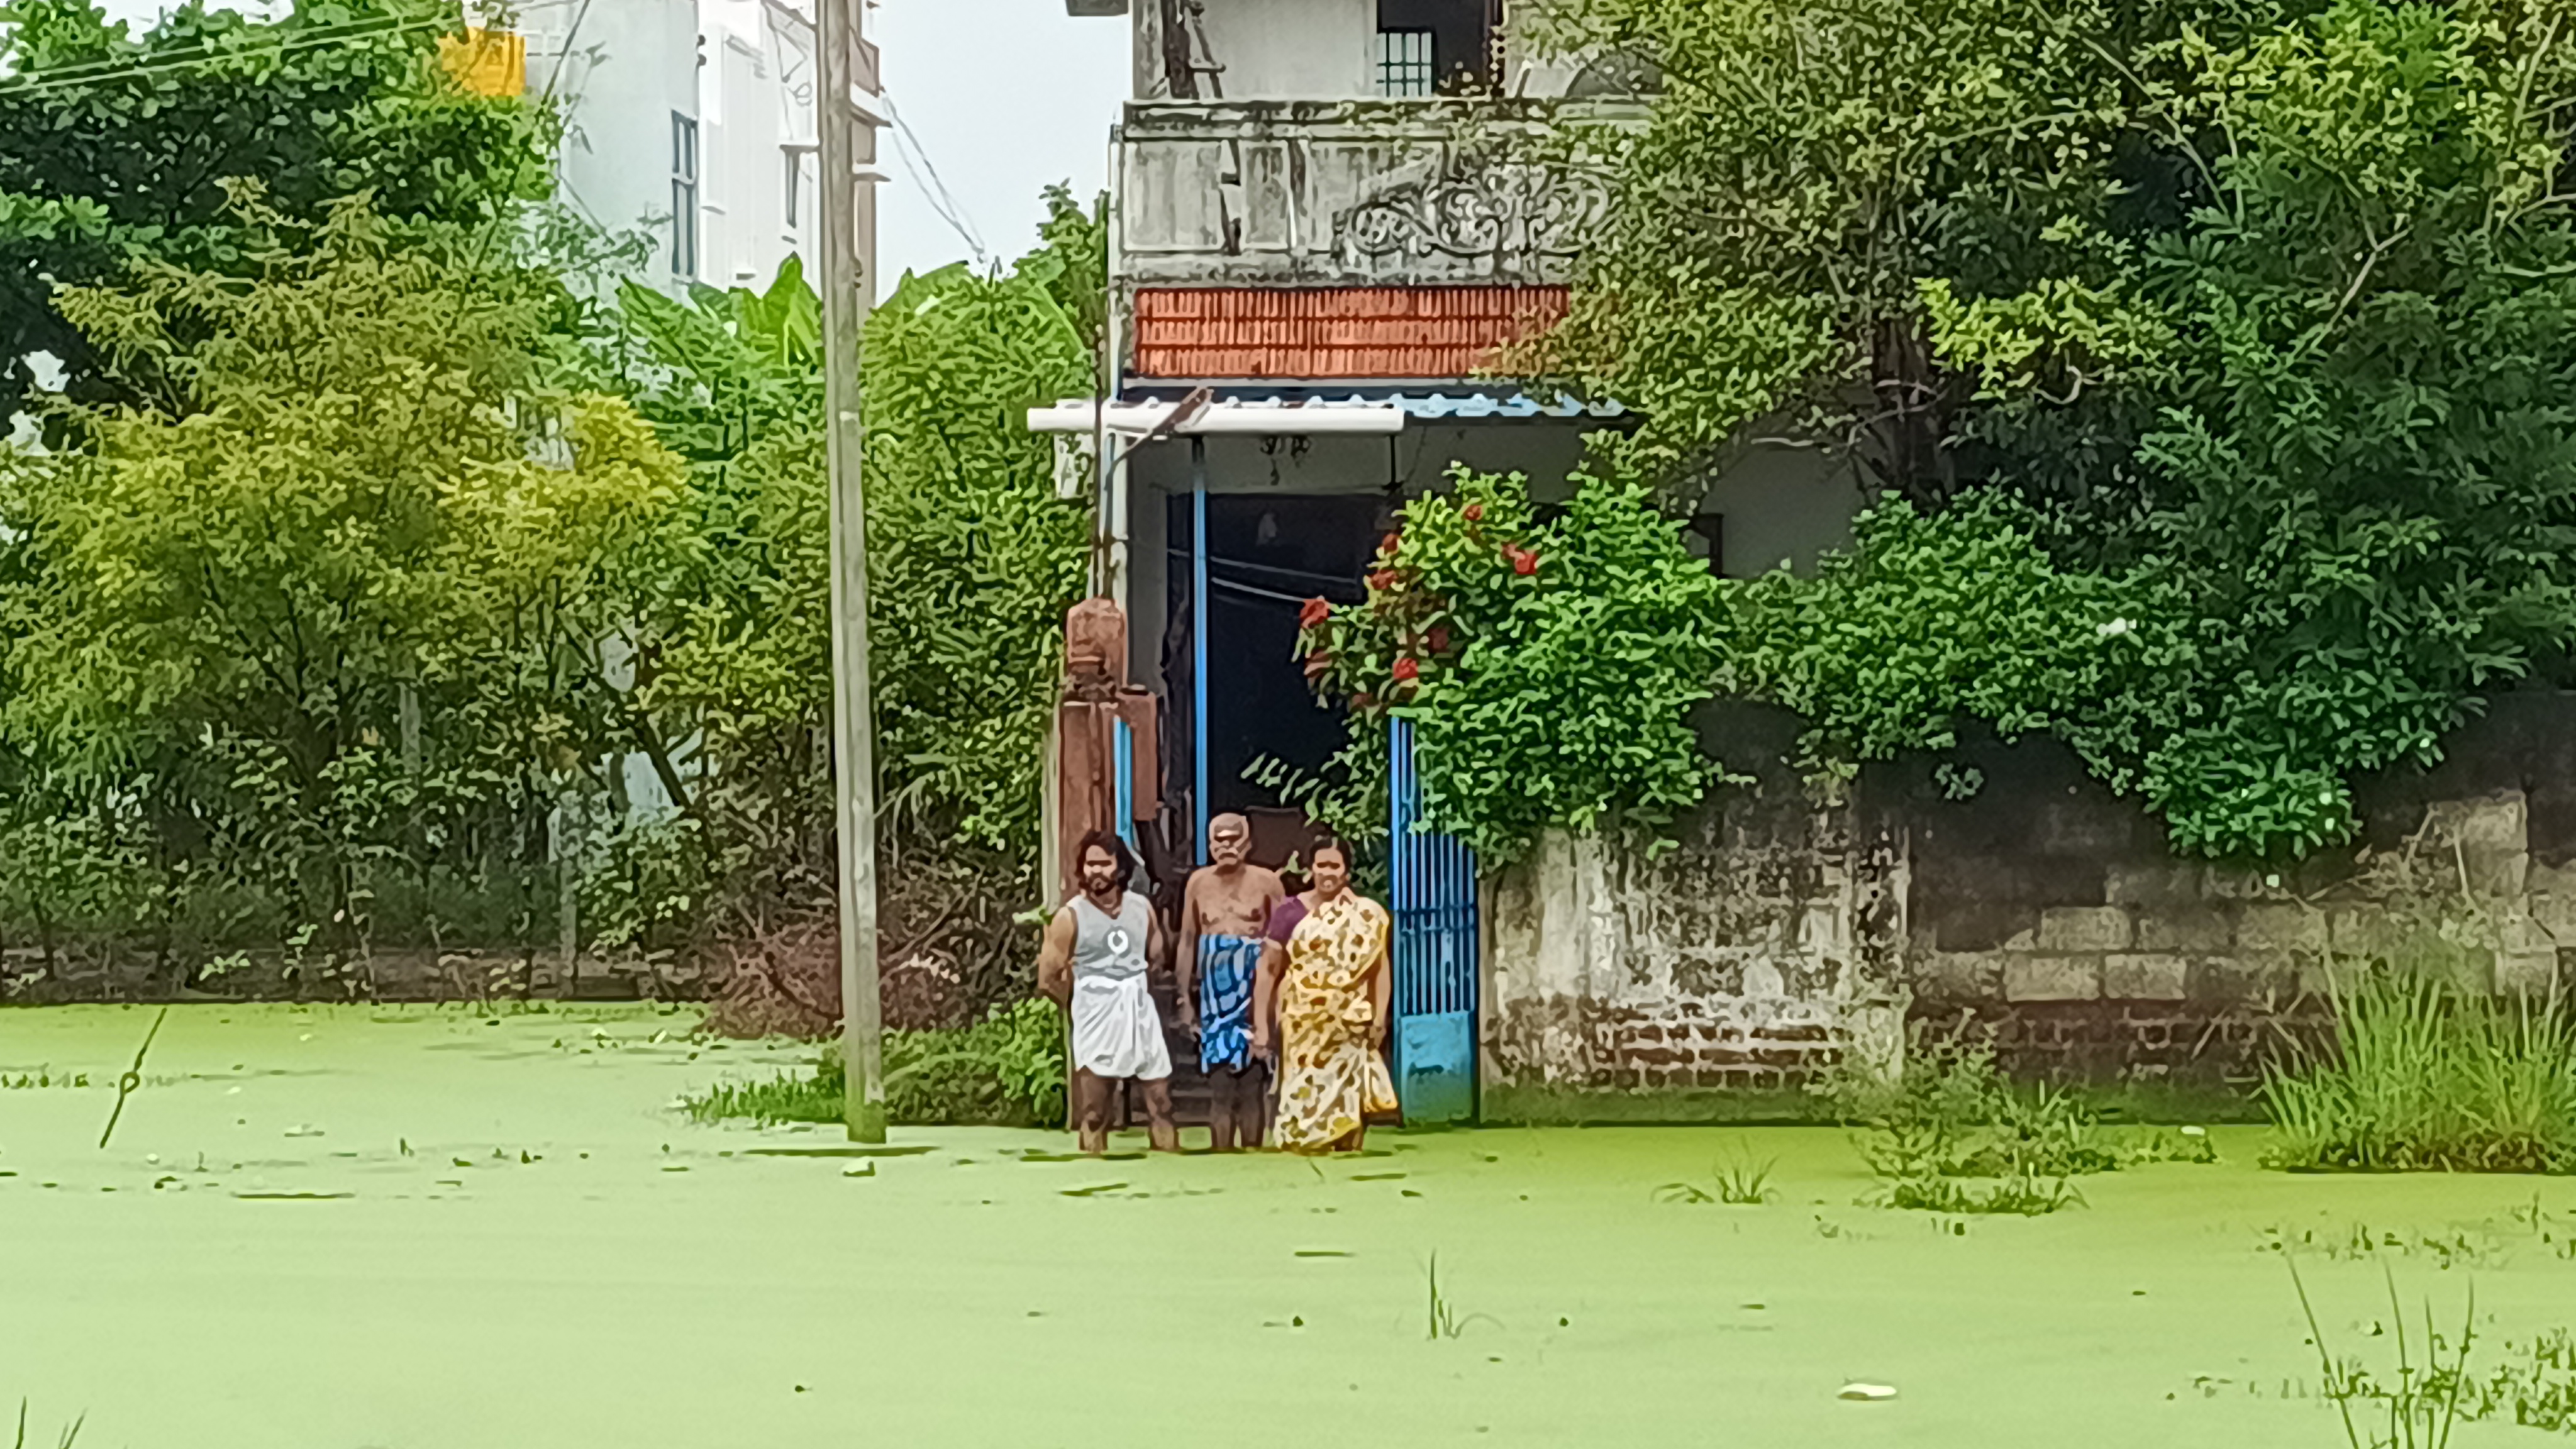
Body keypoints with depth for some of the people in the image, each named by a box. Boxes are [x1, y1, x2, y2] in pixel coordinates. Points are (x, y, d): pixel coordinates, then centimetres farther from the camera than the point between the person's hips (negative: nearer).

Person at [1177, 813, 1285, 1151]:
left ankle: (1252, 1147, 3)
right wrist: (1185, 997, 11)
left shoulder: (1266, 882, 2)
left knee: (1250, 1069, -3)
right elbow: (1188, 941, 13)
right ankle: (1221, 1148, 3)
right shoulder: (1199, 882, 10)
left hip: (1253, 980, -2)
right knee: (1219, 1071, 0)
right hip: (1214, 981, 2)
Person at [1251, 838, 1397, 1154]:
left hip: (1349, 1026, 0)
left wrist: (1379, 1020, -6)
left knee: (1347, 1090, -7)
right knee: (1303, 1093, -1)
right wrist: (1261, 1026, -5)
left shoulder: (1367, 916, 2)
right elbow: (1268, 969, -1)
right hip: (1301, 1024, 0)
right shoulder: (1290, 912, 0)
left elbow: (1381, 969, 3)